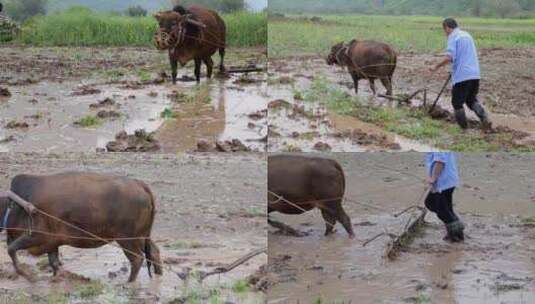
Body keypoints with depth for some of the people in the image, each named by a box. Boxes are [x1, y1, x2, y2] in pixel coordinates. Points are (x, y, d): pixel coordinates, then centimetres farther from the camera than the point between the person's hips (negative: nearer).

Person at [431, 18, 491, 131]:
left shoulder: (453, 37, -7)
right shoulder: (467, 35, 19)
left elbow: (449, 57, -19)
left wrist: (436, 67, -8)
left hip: (462, 76, -8)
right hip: (475, 74, 8)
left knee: (457, 103, 5)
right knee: (472, 99, 20)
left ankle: (464, 129, 7)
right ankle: (485, 119, 2)